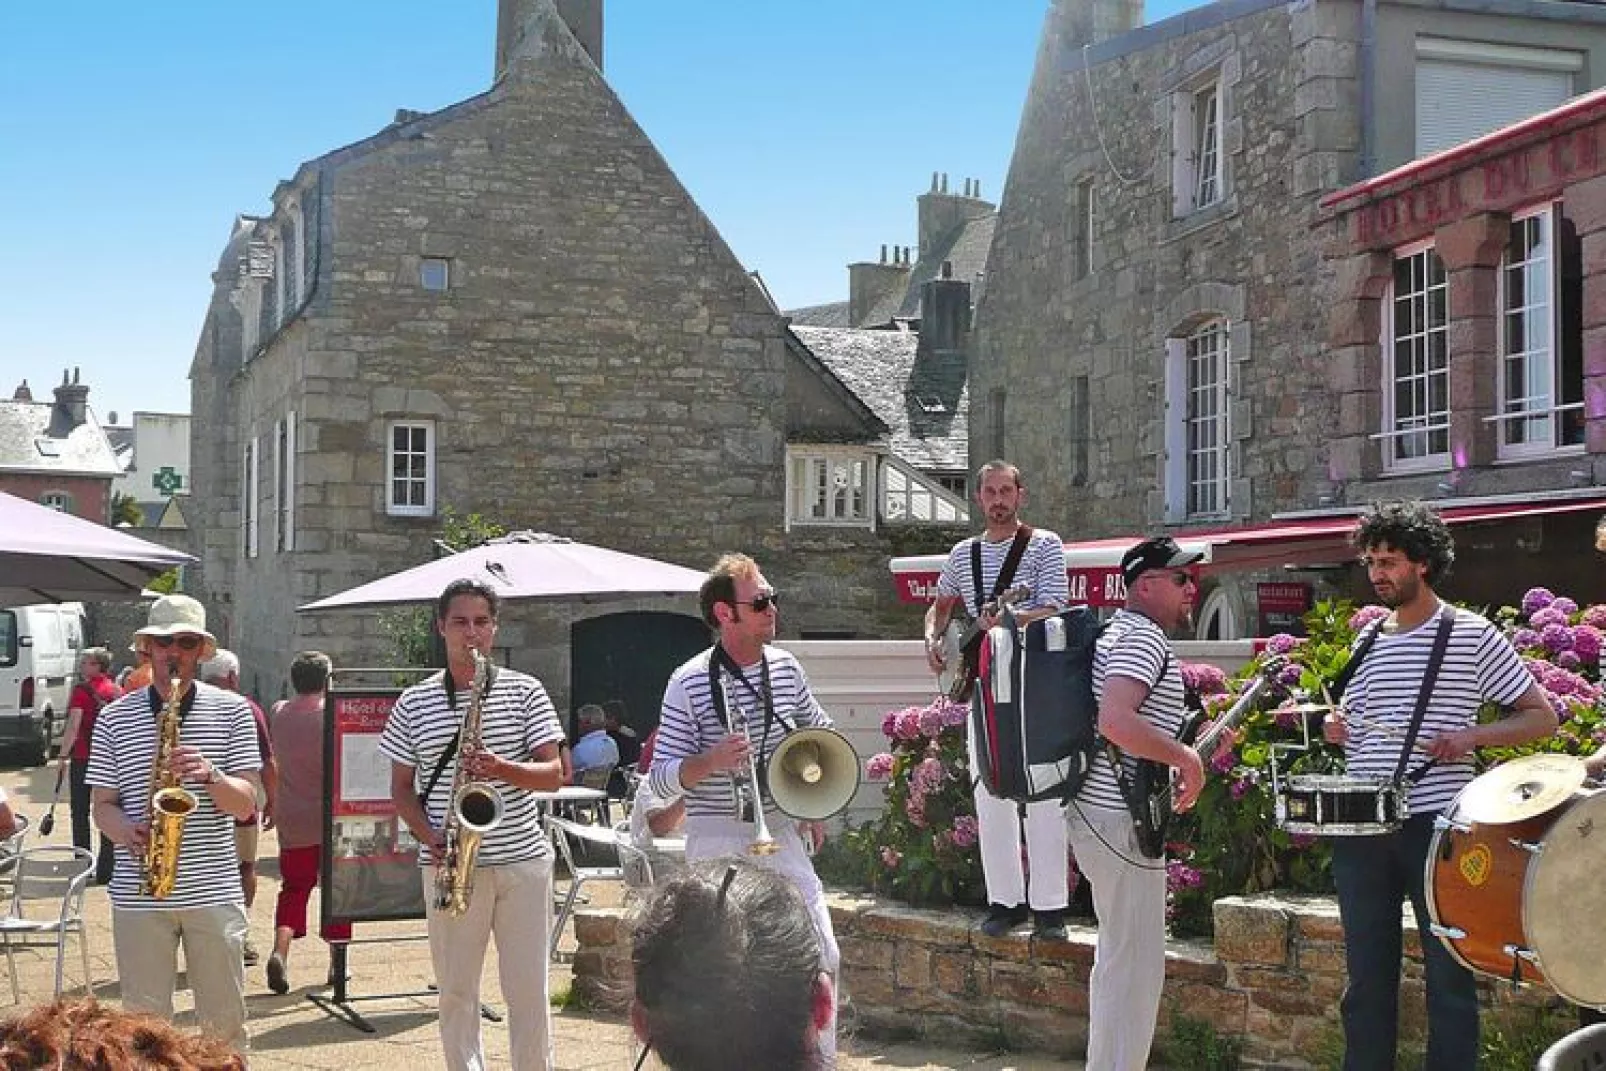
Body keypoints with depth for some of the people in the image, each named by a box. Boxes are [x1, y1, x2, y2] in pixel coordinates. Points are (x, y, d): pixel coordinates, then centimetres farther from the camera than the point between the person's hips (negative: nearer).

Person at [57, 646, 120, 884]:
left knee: (80, 813, 7)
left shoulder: (83, 690, -10)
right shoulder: (117, 691, 6)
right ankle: (105, 870, 8)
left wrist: (63, 757, -12)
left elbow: (73, 726, -17)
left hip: (83, 758, -4)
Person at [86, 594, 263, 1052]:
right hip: (139, 893, 0)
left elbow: (246, 803, 0)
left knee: (225, 1022, 7)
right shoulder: (115, 717, 5)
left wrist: (210, 774, -20)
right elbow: (103, 805, 6)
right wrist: (129, 831, -15)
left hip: (215, 890, 0)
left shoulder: (232, 710, 4)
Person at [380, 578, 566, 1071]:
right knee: (455, 992, 7)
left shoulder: (525, 692, 3)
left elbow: (554, 773, -1)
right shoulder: (414, 703, 5)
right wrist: (430, 837, -7)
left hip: (524, 861, -1)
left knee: (528, 992, 3)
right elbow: (402, 787, 10)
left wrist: (501, 768, -19)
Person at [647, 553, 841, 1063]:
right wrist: (711, 760, -29)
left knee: (822, 956, 4)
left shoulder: (786, 667, 5)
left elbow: (820, 734, 21)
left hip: (781, 830, 5)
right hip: (718, 839, -5)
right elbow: (661, 780, -11)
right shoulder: (689, 684, -11)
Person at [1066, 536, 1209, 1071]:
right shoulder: (1144, 636, -15)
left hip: (1102, 813, 11)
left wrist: (1185, 755, 17)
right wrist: (1184, 756, -18)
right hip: (1121, 821, -11)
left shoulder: (1121, 632, 17)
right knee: (1137, 965, -6)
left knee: (1119, 957, 18)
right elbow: (1116, 722, -31)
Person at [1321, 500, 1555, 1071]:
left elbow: (1542, 717, -1)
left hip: (1436, 826, -5)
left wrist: (1472, 735, -17)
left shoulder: (1471, 635, -2)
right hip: (1361, 827, 5)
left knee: (1448, 976, 2)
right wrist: (1335, 728, 2)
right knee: (1367, 976, 10)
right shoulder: (1367, 643, 14)